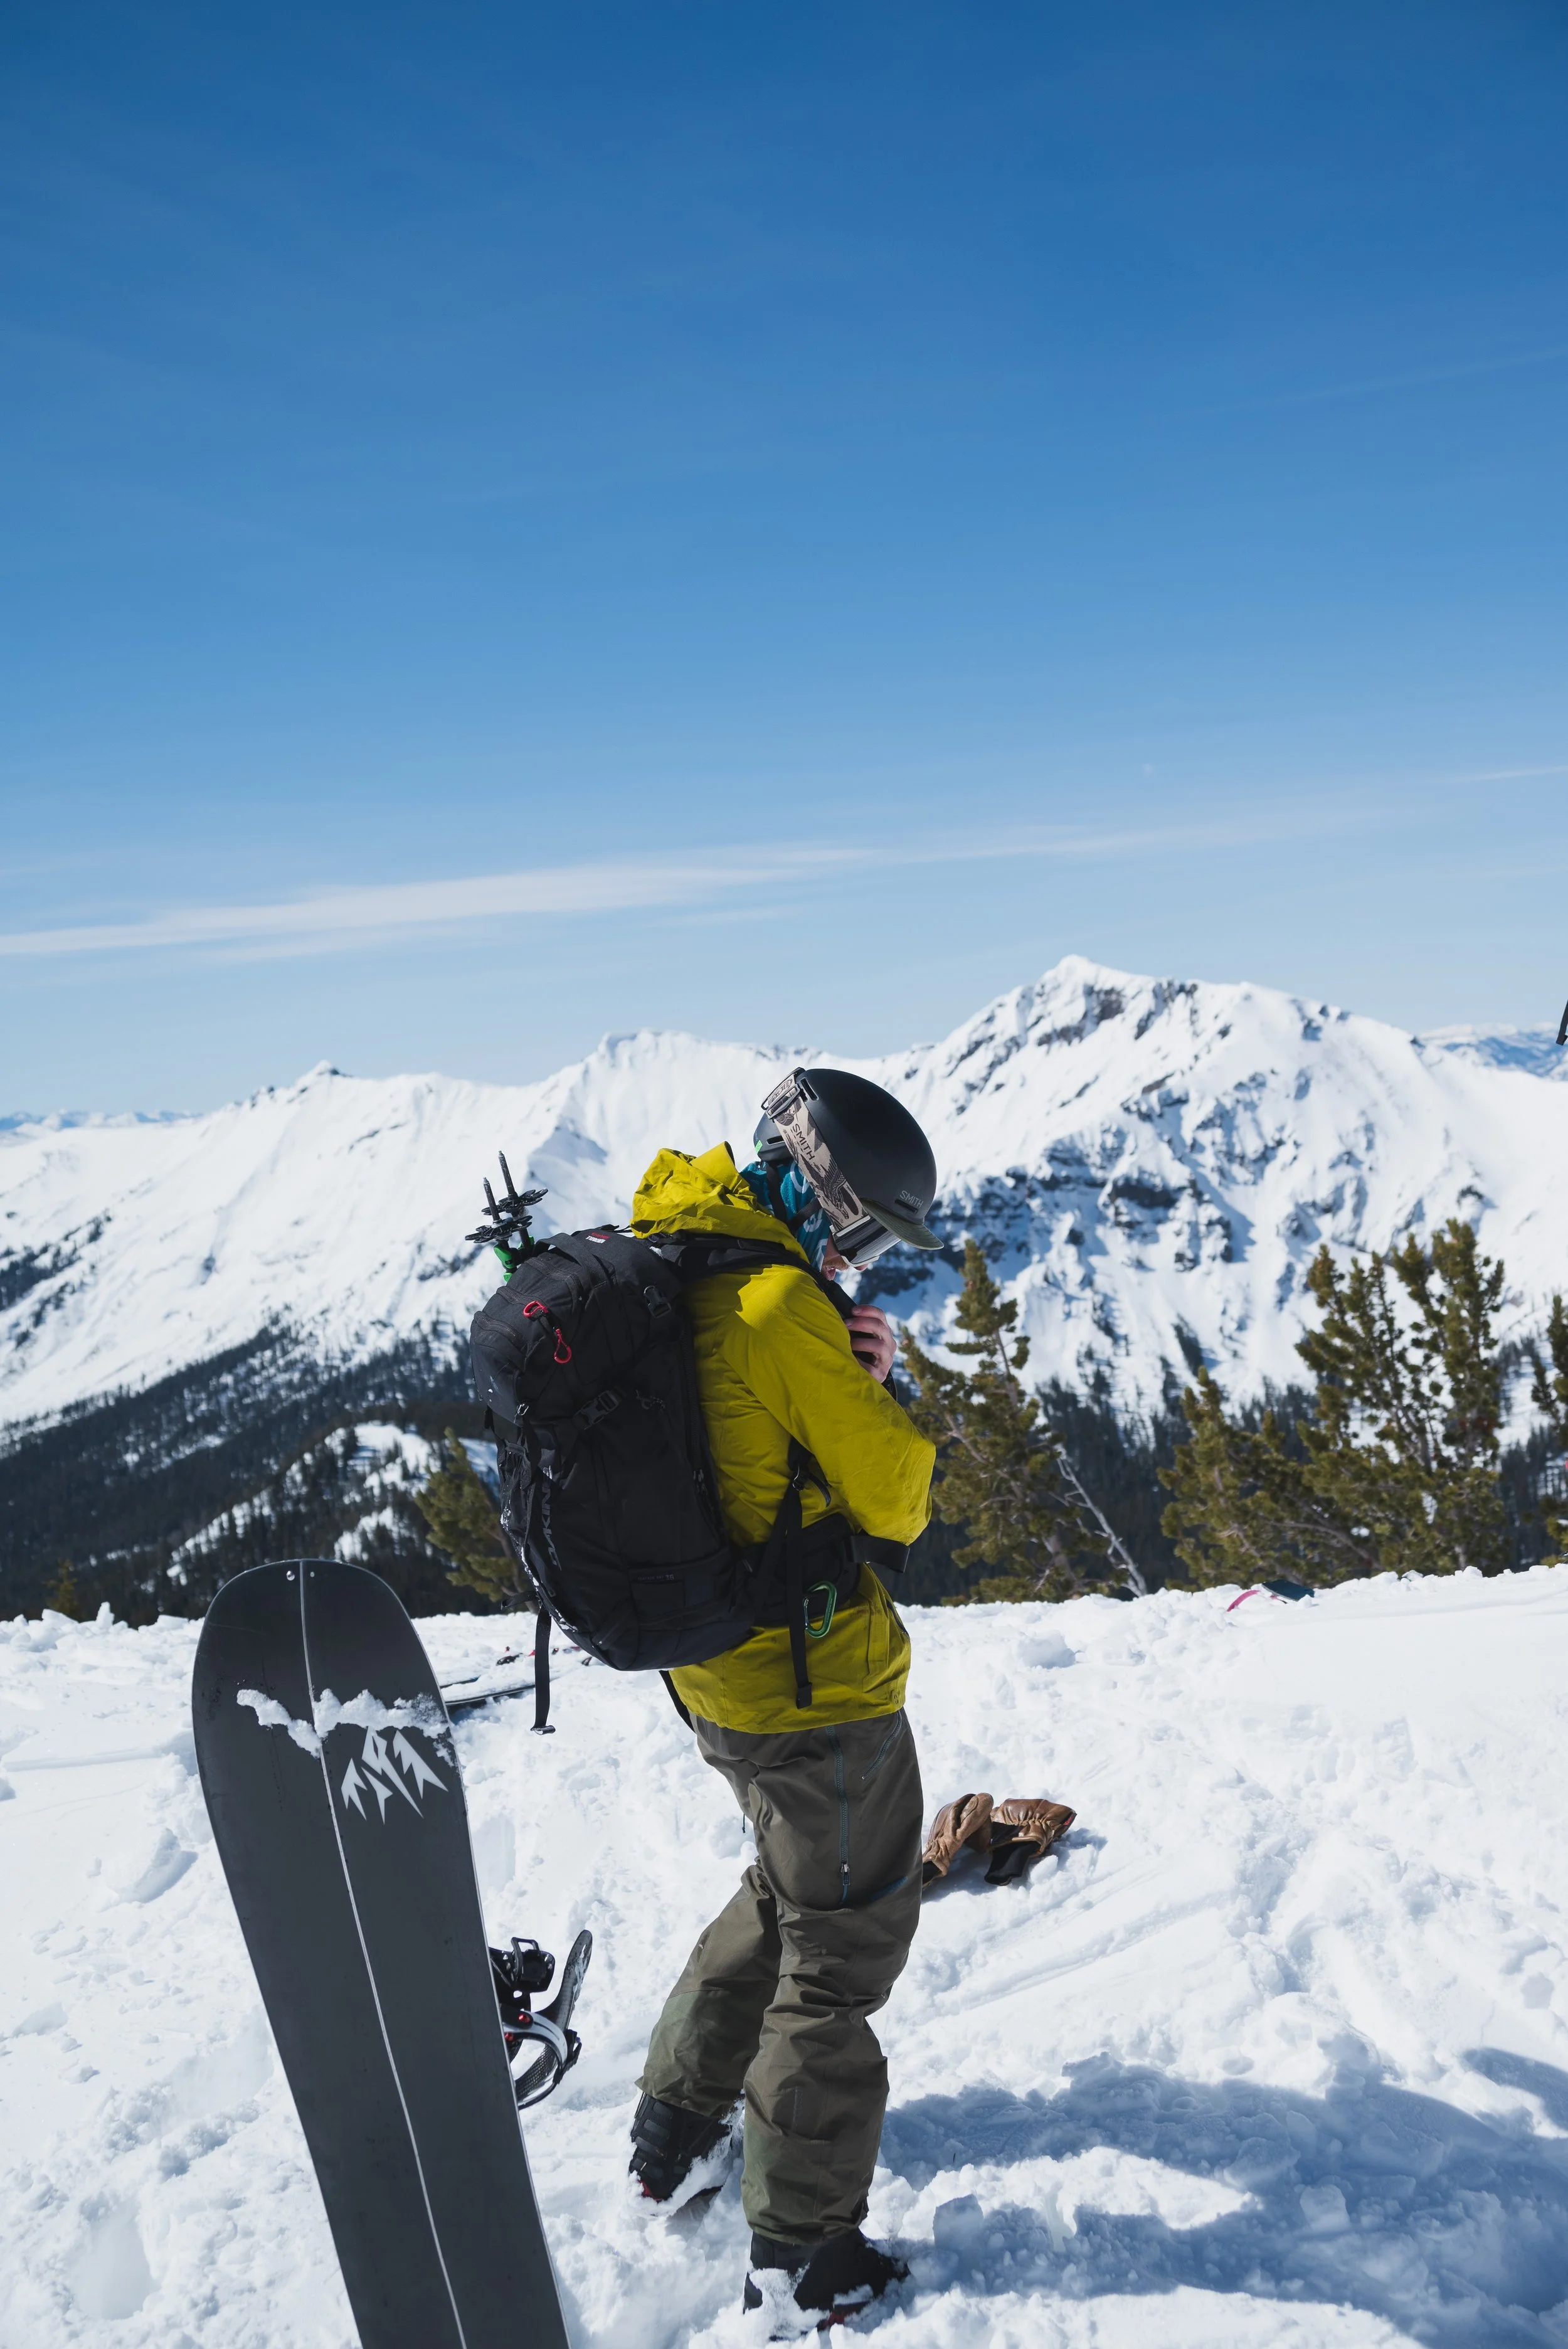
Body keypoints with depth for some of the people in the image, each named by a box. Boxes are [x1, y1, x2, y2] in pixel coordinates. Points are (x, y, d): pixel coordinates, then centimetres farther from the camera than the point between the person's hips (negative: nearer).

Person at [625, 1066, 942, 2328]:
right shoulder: (779, 1301, -23)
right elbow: (894, 1499, -18)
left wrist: (845, 1370, 0)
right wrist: (880, 1394, -1)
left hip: (718, 1675, 9)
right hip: (818, 1677, -9)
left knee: (790, 1892, 28)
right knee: (843, 1942, 7)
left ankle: (676, 2129, 39)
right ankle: (804, 2247, 17)